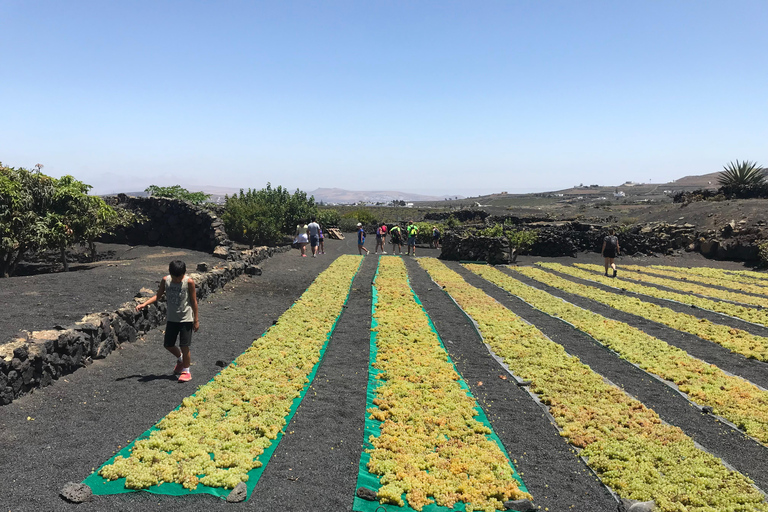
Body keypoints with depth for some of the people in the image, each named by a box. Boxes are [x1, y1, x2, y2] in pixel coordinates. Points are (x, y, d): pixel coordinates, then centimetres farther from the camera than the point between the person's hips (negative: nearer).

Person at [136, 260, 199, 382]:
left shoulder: (189, 282, -13)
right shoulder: (165, 280, -4)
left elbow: (194, 301, -8)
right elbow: (158, 296, 6)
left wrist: (196, 319, -6)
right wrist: (144, 304, -8)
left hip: (186, 319, -5)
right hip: (171, 318, 5)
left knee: (184, 346, -3)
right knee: (168, 344, 11)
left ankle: (186, 371, 15)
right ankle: (180, 359, 40)